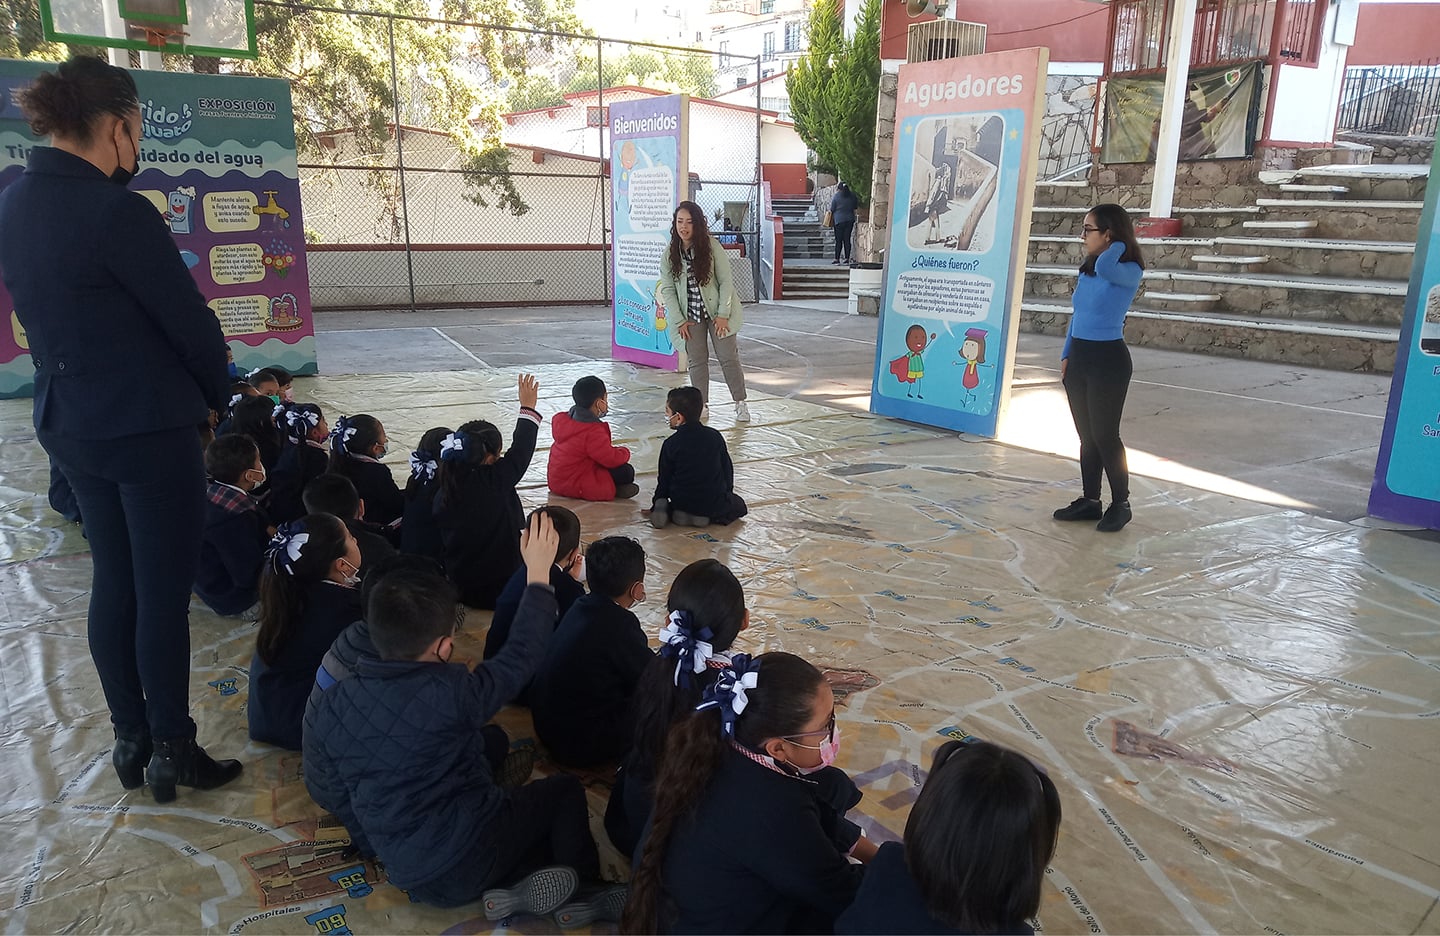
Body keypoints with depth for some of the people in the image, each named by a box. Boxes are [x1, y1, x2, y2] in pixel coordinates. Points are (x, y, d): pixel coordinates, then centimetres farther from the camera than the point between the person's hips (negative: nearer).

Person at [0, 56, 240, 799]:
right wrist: (218, 397, 3)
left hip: (68, 423, 8)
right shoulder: (117, 213, -19)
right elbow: (187, 318, -13)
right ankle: (171, 753, 17)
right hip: (147, 427, -8)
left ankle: (129, 740, 29)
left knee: (113, 582, 17)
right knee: (164, 592, 3)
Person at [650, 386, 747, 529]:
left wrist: (657, 503, 15)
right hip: (714, 503, 0)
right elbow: (727, 469, 9)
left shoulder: (671, 444, -7)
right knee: (739, 505, 26)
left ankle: (666, 511, -2)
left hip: (682, 501, 1)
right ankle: (708, 517, 0)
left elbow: (664, 479, -1)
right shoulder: (715, 436, -1)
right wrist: (727, 493, 25)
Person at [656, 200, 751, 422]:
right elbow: (667, 290, -1)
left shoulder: (711, 246, -10)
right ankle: (701, 405, 16)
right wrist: (679, 321, -7)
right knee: (696, 361, 5)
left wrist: (723, 314, -13)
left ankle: (740, 403, 13)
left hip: (716, 312, -2)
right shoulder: (670, 254, -2)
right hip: (690, 316, 2)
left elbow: (726, 280, -9)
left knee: (728, 357, 1)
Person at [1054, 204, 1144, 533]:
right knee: (1086, 435, 11)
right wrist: (1066, 356, 12)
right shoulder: (1086, 271, 11)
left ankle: (1121, 504, 12)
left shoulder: (1129, 272, -12)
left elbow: (1104, 268, -35)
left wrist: (1120, 245, -15)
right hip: (1079, 357, 7)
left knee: (1105, 434, -2)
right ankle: (1089, 500, 20)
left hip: (1108, 360, -7)